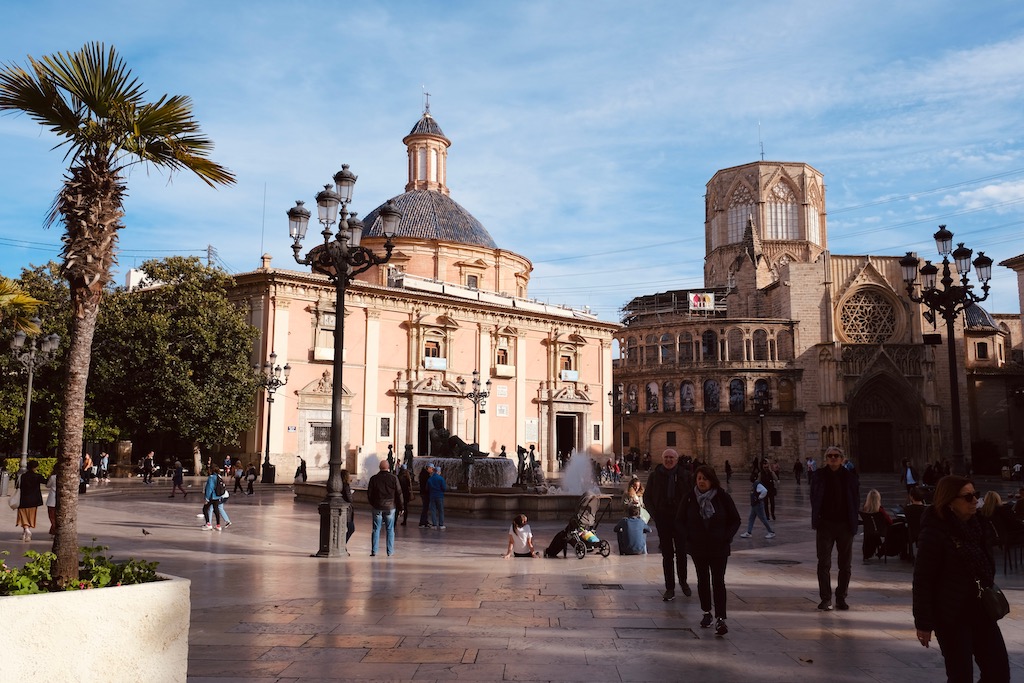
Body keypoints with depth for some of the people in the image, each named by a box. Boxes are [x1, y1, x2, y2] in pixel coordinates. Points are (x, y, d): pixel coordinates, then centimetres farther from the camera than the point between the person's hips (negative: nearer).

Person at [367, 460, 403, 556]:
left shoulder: (374, 478, -2)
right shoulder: (394, 478, -5)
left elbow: (369, 493, 4)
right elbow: (399, 493, -3)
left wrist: (372, 504, 20)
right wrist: (400, 507, 5)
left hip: (377, 507, 1)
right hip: (390, 507, -1)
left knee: (376, 529, 6)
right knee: (390, 529, 7)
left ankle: (374, 551, 6)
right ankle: (390, 551, 8)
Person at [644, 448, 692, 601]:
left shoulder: (685, 475, 1)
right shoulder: (655, 476, 3)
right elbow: (647, 496, 9)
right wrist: (654, 513, -2)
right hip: (663, 519, 0)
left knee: (681, 553, 6)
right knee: (667, 554, 3)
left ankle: (683, 582, 29)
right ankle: (670, 588, 10)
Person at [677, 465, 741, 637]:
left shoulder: (722, 497, -6)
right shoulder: (690, 498, -2)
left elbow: (735, 520, 3)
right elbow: (680, 520, 8)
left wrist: (726, 537, -8)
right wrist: (688, 536, -4)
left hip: (719, 547, -2)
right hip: (697, 548, 2)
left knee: (718, 582, -8)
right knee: (702, 580, 12)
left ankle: (720, 619, -9)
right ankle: (707, 613, 25)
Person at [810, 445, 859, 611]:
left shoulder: (850, 477, 1)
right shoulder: (818, 475, 1)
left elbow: (855, 500, 4)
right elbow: (814, 498, 5)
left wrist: (853, 522, -2)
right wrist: (817, 519, -1)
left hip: (845, 524, 1)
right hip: (825, 524, -1)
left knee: (845, 565, 9)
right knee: (824, 563, 0)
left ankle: (841, 597, 22)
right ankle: (825, 598, 6)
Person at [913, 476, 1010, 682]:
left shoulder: (974, 525, 5)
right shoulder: (934, 534, -18)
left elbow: (986, 566, 17)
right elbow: (923, 581, -16)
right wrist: (924, 622, -16)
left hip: (980, 610, 7)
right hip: (951, 616, -7)